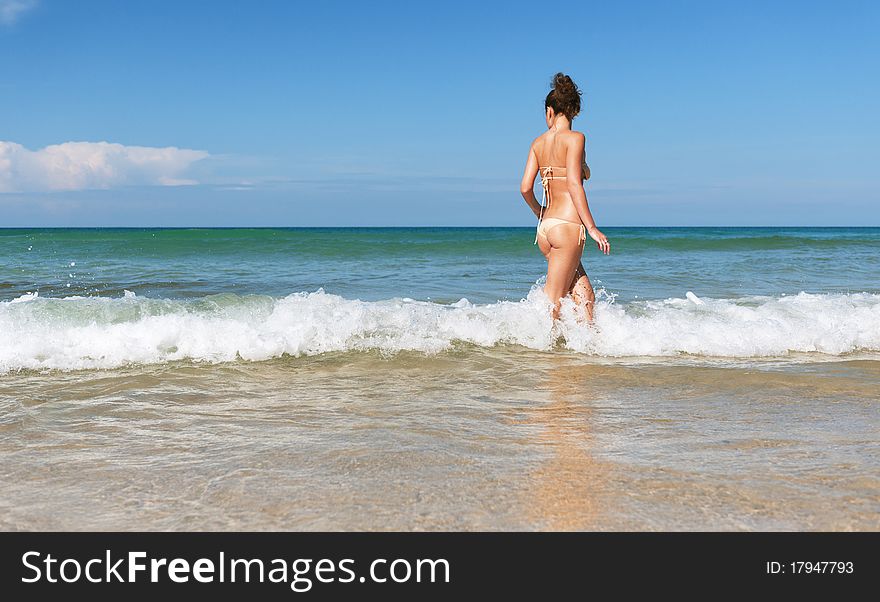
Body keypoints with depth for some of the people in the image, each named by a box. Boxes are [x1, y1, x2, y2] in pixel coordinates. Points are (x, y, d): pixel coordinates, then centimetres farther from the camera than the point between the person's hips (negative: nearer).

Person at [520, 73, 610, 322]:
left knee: (585, 296, 12)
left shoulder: (538, 142, 11)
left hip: (545, 227, 7)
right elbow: (573, 185, -15)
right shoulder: (574, 138, -6)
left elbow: (525, 188, 5)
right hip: (567, 225, -7)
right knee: (553, 301, -3)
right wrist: (592, 228, -14)